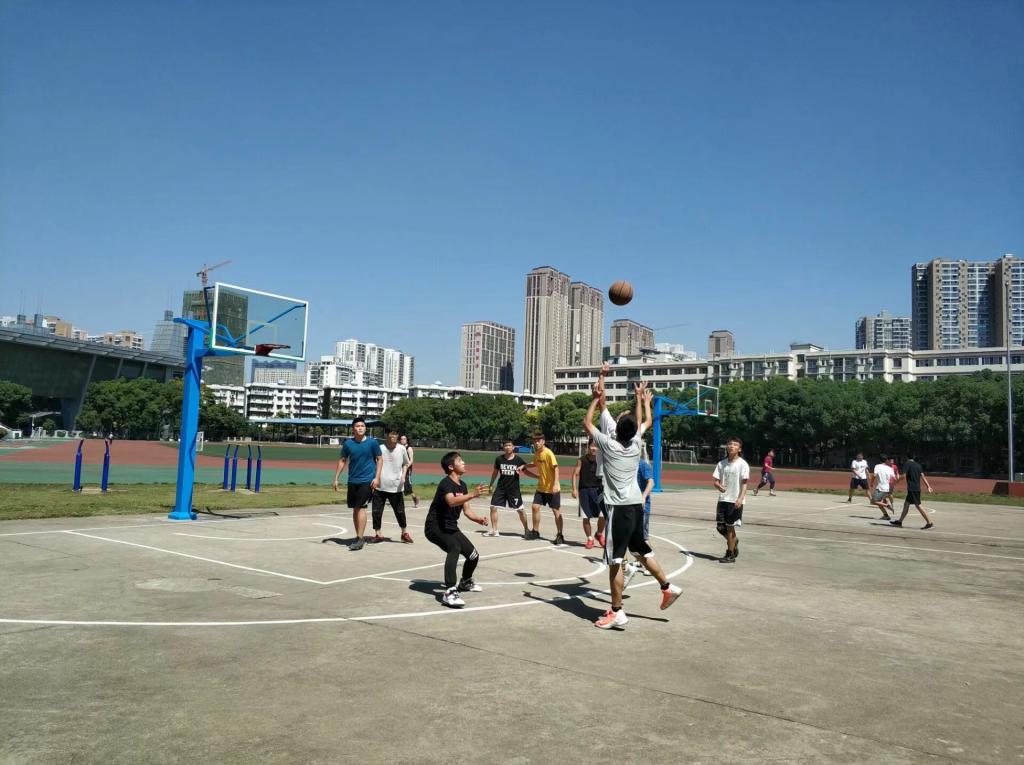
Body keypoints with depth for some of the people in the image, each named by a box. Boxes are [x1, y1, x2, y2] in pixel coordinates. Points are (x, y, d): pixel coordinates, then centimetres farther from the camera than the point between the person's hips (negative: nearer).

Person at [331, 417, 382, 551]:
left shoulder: (372, 442, -5)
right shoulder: (348, 443, 2)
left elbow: (379, 459, 1)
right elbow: (342, 461, 10)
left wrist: (376, 477, -8)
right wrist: (336, 478, 7)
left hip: (367, 480, -4)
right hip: (352, 481, 4)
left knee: (361, 507, -11)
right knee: (355, 509, 10)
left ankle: (360, 539, -8)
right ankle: (359, 537, 22)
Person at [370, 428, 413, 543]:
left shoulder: (402, 449, 1)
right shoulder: (380, 448, -5)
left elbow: (405, 464, 15)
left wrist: (403, 475, -1)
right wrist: (375, 479, -2)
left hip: (396, 487, 1)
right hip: (380, 486, -1)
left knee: (400, 511, 6)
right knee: (377, 511, 2)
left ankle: (404, 533, 24)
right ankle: (377, 534, 17)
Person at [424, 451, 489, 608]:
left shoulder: (463, 485, 6)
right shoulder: (446, 483, -21)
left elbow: (466, 510, 10)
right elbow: (451, 501, -42)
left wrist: (478, 519, -9)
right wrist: (472, 495, -55)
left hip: (451, 527, 9)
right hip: (435, 527, -9)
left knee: (473, 555, 10)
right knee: (455, 548, -35)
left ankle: (465, 582, 41)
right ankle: (450, 592, -38)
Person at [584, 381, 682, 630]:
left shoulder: (609, 444, -7)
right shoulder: (636, 443, 6)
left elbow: (587, 423, 7)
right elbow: (647, 422, 26)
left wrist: (595, 399, 16)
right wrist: (643, 399, 36)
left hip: (619, 508, -7)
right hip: (636, 505, 7)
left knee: (615, 561, -5)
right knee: (642, 549, 23)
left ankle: (617, 612, -4)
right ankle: (667, 587, 29)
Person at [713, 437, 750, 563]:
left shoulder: (742, 464, -6)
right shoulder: (721, 463, 8)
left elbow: (744, 483, -11)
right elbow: (716, 481, 8)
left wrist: (740, 498, -23)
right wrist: (719, 486, -15)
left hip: (735, 501, -5)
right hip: (722, 499, 5)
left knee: (730, 527, 0)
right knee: (720, 526, 6)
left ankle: (730, 555, 13)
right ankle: (734, 542, 34)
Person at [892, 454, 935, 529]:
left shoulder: (907, 464, -6)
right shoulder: (918, 465, 14)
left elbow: (903, 475, -13)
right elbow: (923, 476, 6)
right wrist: (928, 486, 1)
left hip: (912, 489, -8)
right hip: (917, 488, 8)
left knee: (918, 505, -9)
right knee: (906, 503, 14)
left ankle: (930, 523, -12)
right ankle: (900, 521, 18)